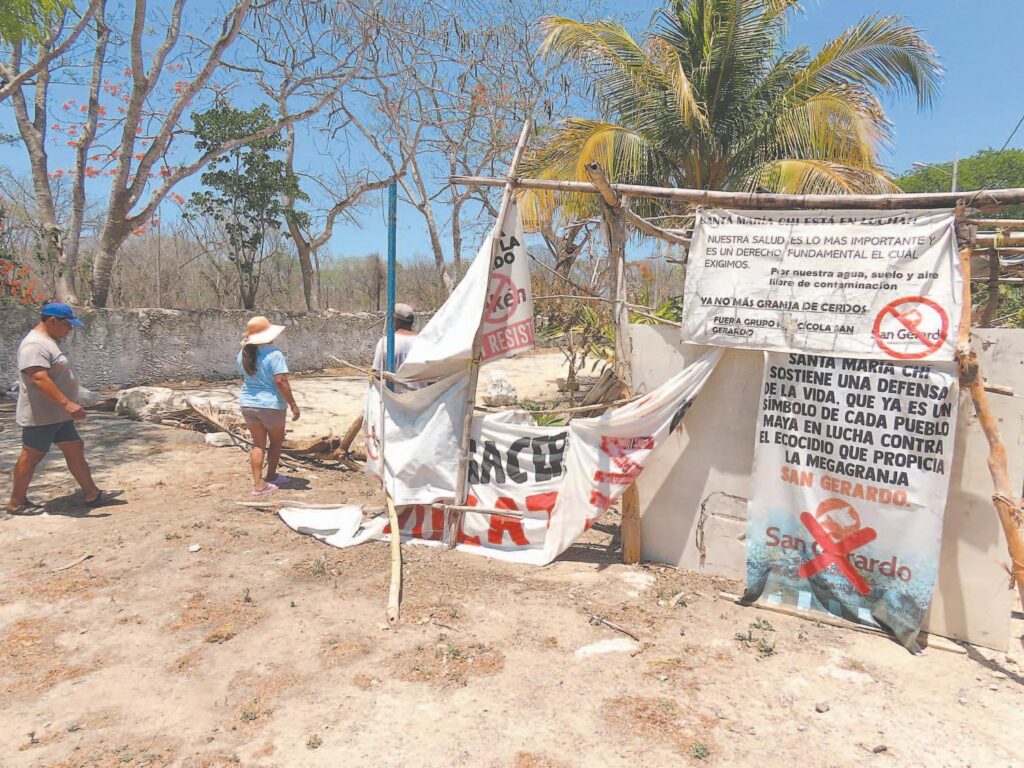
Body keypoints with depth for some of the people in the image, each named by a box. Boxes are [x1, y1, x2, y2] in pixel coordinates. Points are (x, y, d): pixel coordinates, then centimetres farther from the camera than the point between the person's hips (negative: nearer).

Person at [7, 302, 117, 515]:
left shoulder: (47, 343, 15)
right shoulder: (35, 345, -19)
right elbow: (39, 378, -30)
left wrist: (66, 406, 25)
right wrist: (67, 404, -34)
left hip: (57, 415, 10)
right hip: (41, 417, -10)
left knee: (75, 450, 10)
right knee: (31, 457, 2)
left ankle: (92, 494, 15)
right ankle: (16, 503, 15)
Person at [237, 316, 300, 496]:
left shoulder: (243, 353, 4)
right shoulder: (273, 354, -18)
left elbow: (243, 378, 16)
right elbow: (280, 381, -23)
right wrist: (293, 404, -18)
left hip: (247, 404, 6)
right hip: (270, 405, -6)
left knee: (258, 443, 11)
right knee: (276, 441, 16)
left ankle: (258, 484, 8)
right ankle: (271, 476, 27)